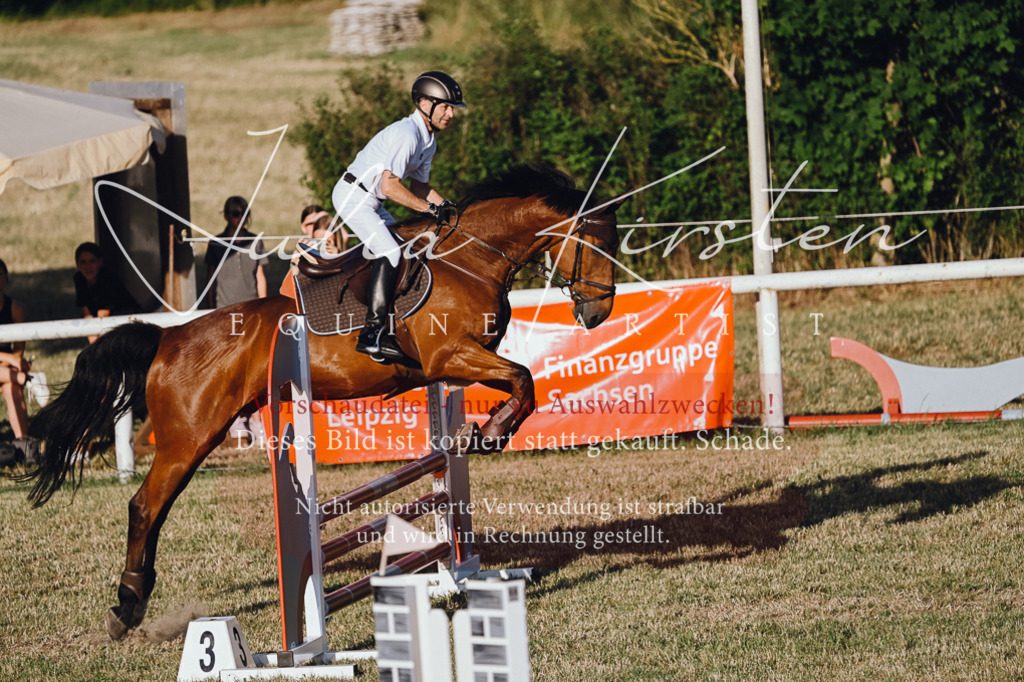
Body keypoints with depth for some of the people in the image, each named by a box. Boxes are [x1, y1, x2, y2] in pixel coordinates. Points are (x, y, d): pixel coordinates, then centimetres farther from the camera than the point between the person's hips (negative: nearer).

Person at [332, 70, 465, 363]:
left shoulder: (428, 141, 10)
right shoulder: (406, 134, -23)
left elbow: (419, 184, 19)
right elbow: (389, 187, -27)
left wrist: (444, 205, 2)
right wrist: (430, 208, -23)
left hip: (371, 203, 11)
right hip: (352, 195, -11)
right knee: (390, 252, -22)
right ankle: (373, 332, -27)